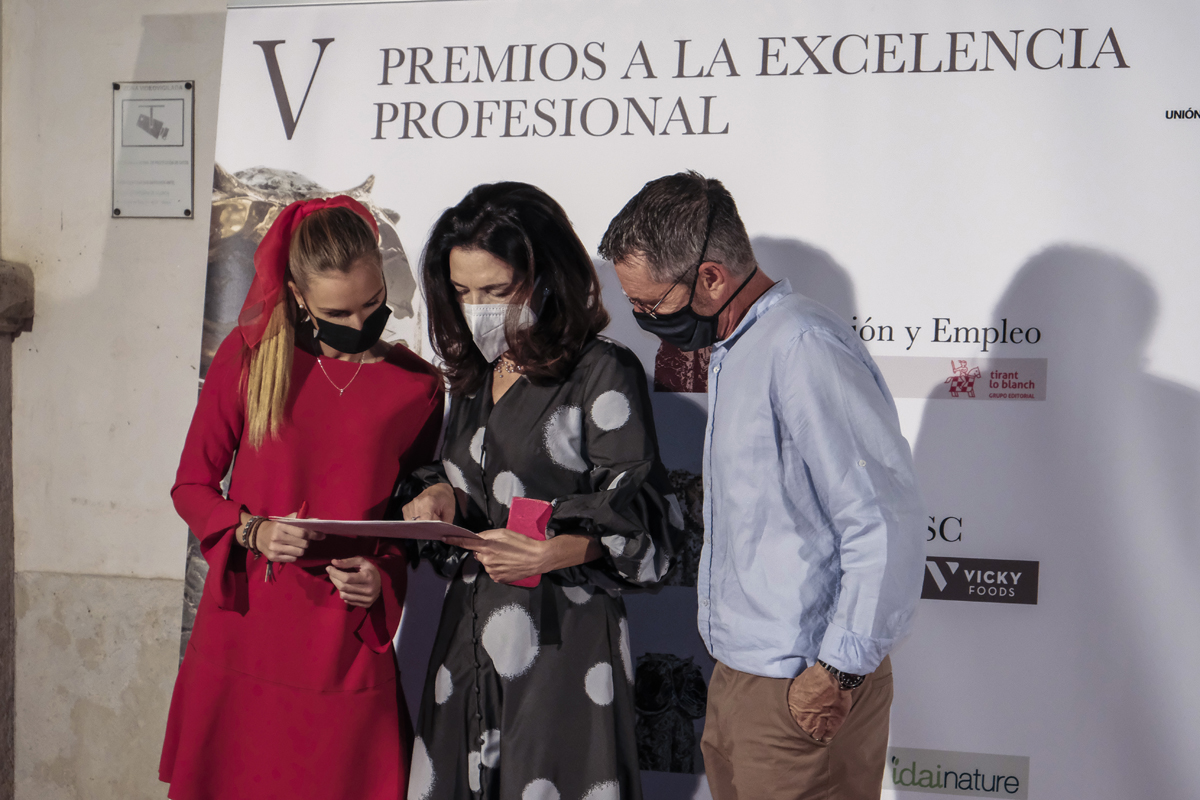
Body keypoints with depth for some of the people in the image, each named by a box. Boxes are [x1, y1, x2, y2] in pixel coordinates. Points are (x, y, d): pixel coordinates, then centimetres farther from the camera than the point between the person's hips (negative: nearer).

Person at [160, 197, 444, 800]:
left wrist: (383, 580, -9)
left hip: (348, 654, 0)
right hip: (240, 643, 1)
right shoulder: (247, 356, 0)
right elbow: (192, 486, 6)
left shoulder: (417, 385, 1)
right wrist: (253, 531, -13)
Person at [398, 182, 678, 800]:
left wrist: (554, 553, -25)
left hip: (564, 638, -6)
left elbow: (636, 521, -10)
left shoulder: (603, 373, -7)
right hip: (469, 635, 6)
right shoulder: (474, 374, 15)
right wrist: (438, 498, 3)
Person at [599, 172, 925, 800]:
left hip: (801, 694, -9)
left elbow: (886, 520, -24)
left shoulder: (803, 347, -20)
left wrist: (839, 671, -18)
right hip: (737, 677, 9)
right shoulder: (731, 353, 13)